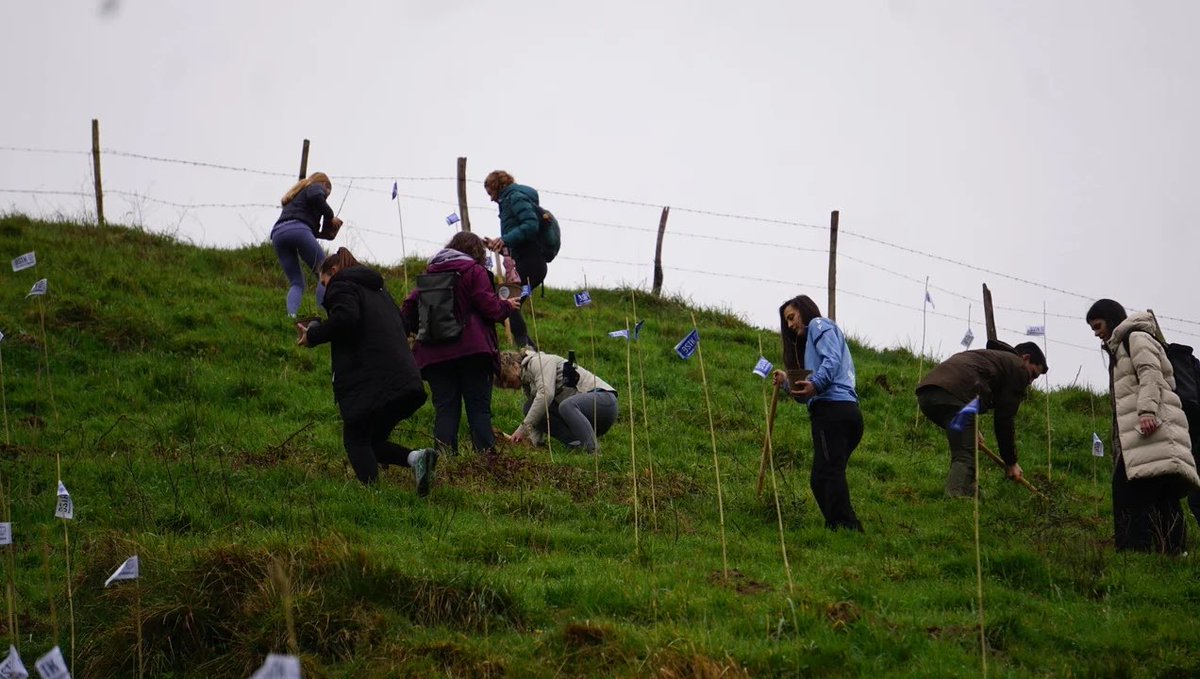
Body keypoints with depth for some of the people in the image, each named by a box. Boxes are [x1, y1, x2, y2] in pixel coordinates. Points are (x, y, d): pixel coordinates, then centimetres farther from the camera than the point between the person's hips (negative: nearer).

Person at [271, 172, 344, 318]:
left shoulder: (296, 193, 40)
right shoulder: (317, 187, 17)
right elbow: (316, 197, -7)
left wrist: (317, 231, 25)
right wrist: (330, 217, 5)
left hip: (277, 233, 7)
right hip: (298, 229, -7)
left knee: (296, 282, 7)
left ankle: (291, 315, -18)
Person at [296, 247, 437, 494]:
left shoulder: (341, 286, 2)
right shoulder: (379, 291, 28)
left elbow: (345, 318, -19)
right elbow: (402, 326, 28)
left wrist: (312, 336, -6)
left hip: (368, 384, -8)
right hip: (404, 380, 8)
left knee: (355, 441, 1)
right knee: (373, 440, 16)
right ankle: (415, 457, -10)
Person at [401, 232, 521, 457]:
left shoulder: (429, 273, 16)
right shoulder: (474, 270, 1)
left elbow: (410, 307, 11)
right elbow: (489, 307, -5)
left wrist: (419, 329, 26)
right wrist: (507, 306, 14)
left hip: (435, 354, 4)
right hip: (471, 351, -4)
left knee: (445, 408, 1)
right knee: (479, 407, -1)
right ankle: (485, 454, -12)